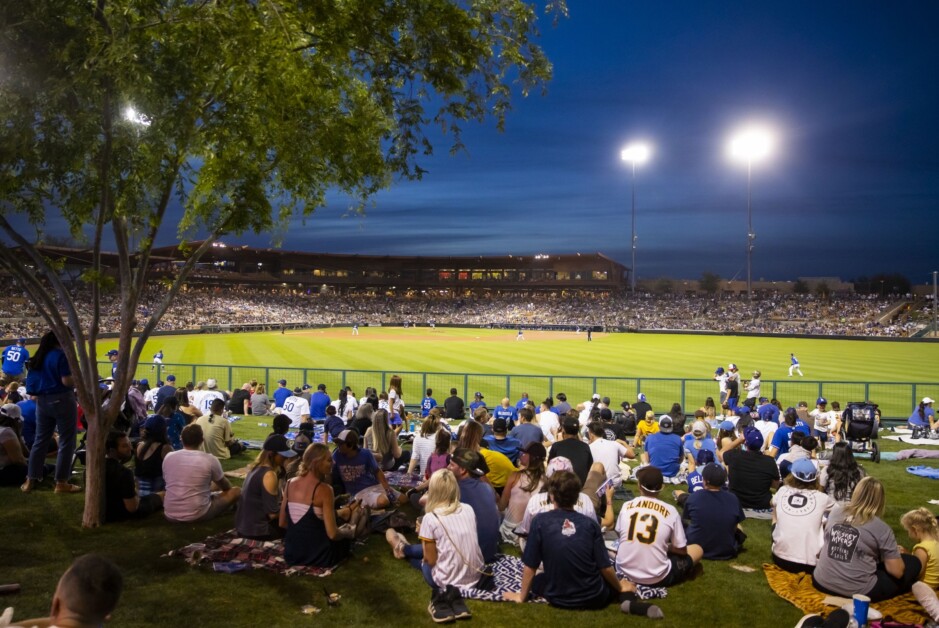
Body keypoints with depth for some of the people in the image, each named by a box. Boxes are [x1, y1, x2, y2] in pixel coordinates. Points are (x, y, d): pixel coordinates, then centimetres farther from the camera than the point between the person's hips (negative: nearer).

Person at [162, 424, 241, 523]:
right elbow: (226, 487, 11)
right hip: (198, 515, -4)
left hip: (170, 515, 4)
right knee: (236, 491, 12)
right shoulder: (210, 460, -8)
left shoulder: (168, 457, 1)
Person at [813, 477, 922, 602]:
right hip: (858, 591, -5)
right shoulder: (881, 528, -12)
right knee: (914, 562, 9)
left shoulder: (835, 513, 2)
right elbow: (896, 572, -10)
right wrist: (895, 553, 12)